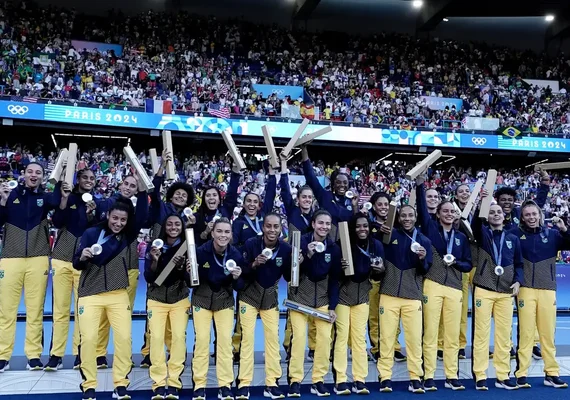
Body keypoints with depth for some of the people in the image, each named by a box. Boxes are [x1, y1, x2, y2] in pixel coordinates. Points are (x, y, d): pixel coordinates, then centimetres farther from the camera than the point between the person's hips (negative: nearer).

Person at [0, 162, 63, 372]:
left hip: (38, 259, 0)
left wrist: (61, 181, -36)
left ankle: (34, 355, 10)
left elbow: (56, 200, -19)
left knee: (35, 309, 3)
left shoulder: (44, 197, 6)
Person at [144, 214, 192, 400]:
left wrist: (181, 266, -24)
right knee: (156, 337, -11)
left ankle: (174, 383, -3)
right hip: (156, 299, 0)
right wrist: (155, 261, -23)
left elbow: (191, 280, -5)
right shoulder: (154, 247, -2)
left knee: (179, 337, -11)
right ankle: (159, 384, -4)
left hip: (180, 300, 0)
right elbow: (148, 278, -6)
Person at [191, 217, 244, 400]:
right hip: (202, 298, -1)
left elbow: (238, 287, -3)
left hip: (224, 299, 2)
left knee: (225, 339, -1)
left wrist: (236, 278, -25)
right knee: (201, 339, -3)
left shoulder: (236, 254, -15)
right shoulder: (201, 251, -21)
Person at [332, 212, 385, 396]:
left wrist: (379, 270, -17)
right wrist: (341, 267, -32)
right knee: (342, 335, -2)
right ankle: (340, 380, 3)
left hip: (362, 294, 3)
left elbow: (378, 275, 5)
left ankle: (359, 380, 13)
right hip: (342, 293, -3)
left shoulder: (376, 245, -4)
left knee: (359, 337, 7)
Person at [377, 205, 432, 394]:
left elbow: (425, 271, 6)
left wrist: (422, 259, -14)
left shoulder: (424, 241, 8)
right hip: (389, 294, -1)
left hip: (413, 296, 1)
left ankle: (415, 378, 13)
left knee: (415, 338, 3)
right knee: (387, 337, 3)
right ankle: (385, 377, 11)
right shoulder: (390, 235, 3)